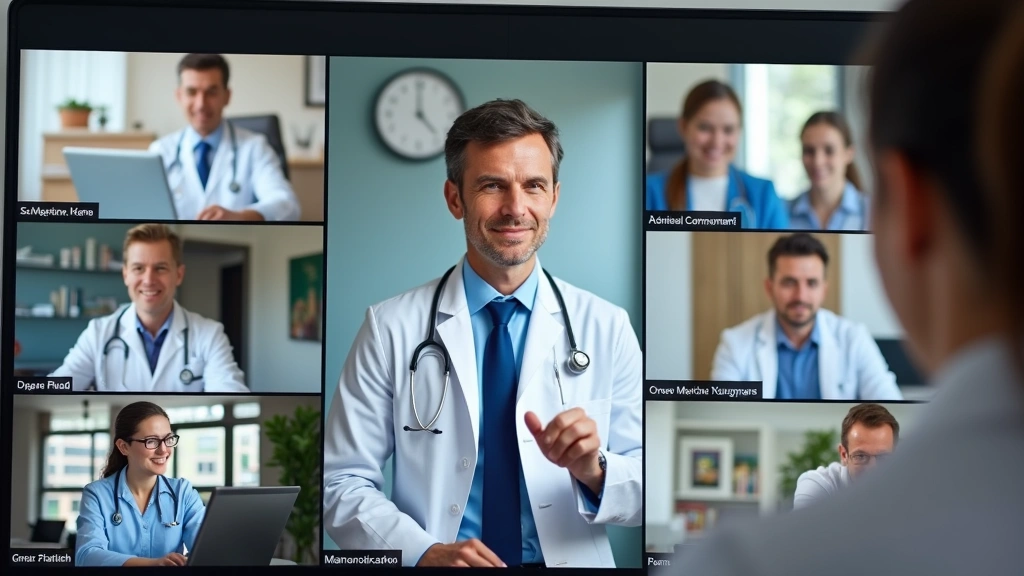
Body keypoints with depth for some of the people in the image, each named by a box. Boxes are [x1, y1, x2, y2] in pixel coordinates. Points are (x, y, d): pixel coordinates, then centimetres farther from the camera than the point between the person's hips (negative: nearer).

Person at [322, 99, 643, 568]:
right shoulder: (392, 328, 1)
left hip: (571, 560, 1)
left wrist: (594, 470, -14)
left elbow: (651, 492, 6)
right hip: (437, 563, -1)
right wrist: (423, 554, -14)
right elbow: (341, 485, 1)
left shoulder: (606, 327, 5)